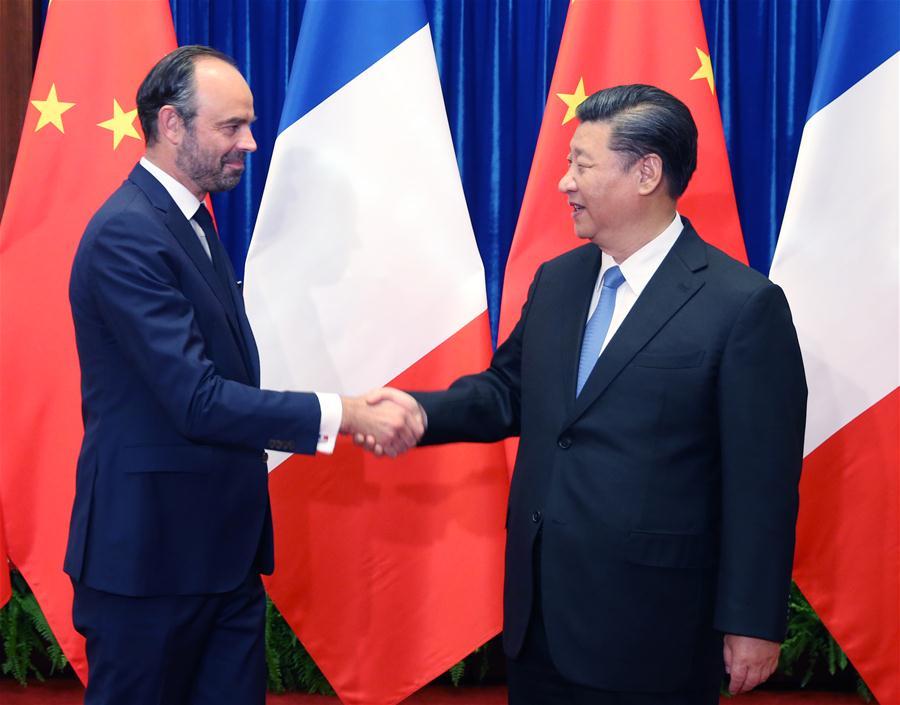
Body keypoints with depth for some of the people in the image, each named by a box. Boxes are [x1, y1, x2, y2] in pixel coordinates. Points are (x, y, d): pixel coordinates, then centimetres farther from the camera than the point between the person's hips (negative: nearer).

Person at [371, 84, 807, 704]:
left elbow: (761, 482, -12)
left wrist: (753, 623, -11)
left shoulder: (743, 305, -13)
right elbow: (509, 391, 16)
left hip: (650, 621, -6)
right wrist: (421, 411, -4)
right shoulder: (555, 281, 9)